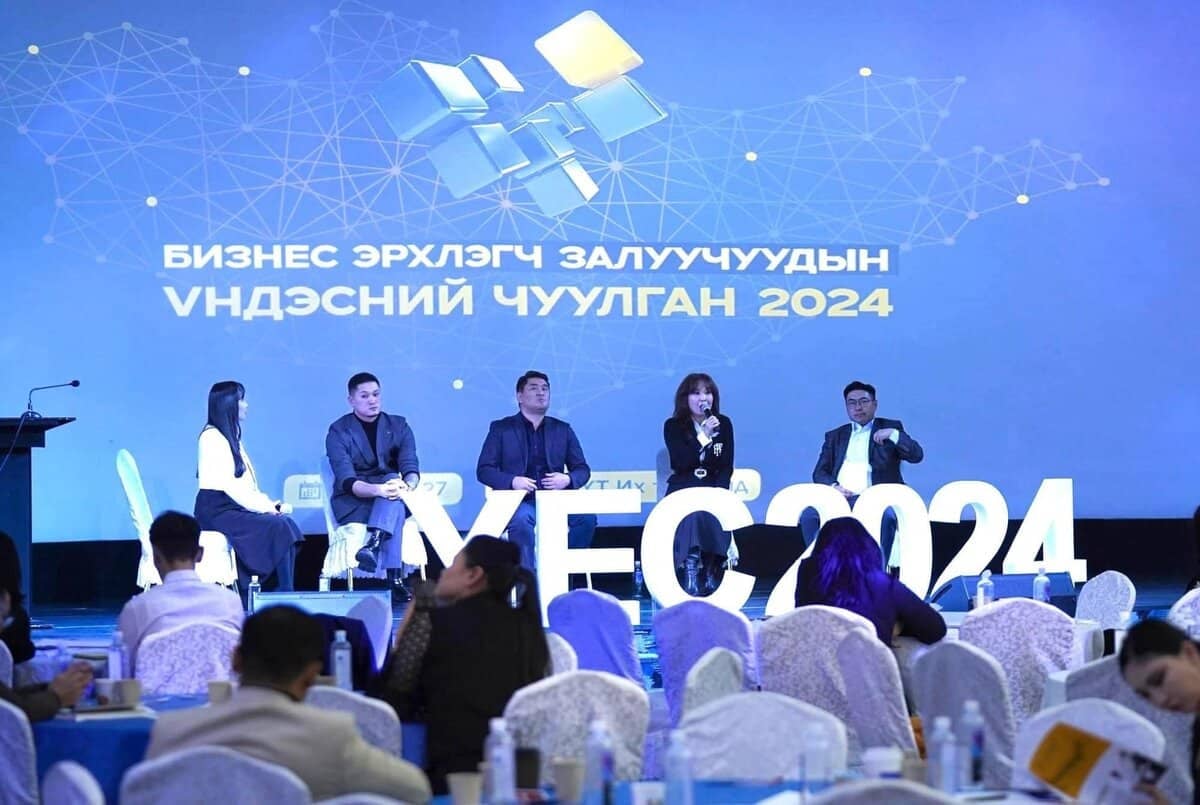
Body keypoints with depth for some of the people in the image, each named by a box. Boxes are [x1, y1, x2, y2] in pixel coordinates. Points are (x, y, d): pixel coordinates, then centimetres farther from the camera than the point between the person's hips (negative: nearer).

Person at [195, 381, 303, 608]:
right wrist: (263, 507, -16)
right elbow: (226, 483, -16)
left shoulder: (231, 437, 22)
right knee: (278, 529, -24)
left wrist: (268, 503, 0)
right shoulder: (212, 437, -6)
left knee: (287, 524, -13)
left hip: (235, 508, 8)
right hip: (217, 511, -8)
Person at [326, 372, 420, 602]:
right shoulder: (338, 432, -3)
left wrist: (407, 485, -33)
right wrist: (377, 490, -39)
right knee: (394, 512, -36)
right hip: (352, 504, -3)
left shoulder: (398, 426, 7)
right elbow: (347, 481, -17)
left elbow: (411, 469, -6)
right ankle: (395, 579, -52)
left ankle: (372, 544, -58)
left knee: (394, 479, -35)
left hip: (392, 497, 3)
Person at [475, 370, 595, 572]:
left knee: (587, 517, -27)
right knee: (521, 520, -37)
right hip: (518, 501, -3)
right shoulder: (501, 428, 9)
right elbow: (483, 470, 3)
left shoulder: (562, 429, 18)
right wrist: (512, 481, -16)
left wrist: (568, 479, -9)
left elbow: (582, 469, 15)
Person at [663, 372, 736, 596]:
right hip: (683, 489, -2)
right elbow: (680, 464, -12)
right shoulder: (673, 426, 1)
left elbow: (727, 466, 4)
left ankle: (712, 573, -22)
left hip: (714, 487, 2)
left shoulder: (724, 424, 8)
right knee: (693, 511, -34)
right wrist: (704, 436, -18)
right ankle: (690, 573, -36)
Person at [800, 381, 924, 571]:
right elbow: (819, 472, 17)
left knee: (886, 516, -38)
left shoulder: (890, 427, 18)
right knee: (809, 515, -27)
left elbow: (916, 455, 4)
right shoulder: (835, 436, 25)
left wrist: (893, 435, -12)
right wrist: (833, 486, -6)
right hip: (839, 497, 3)